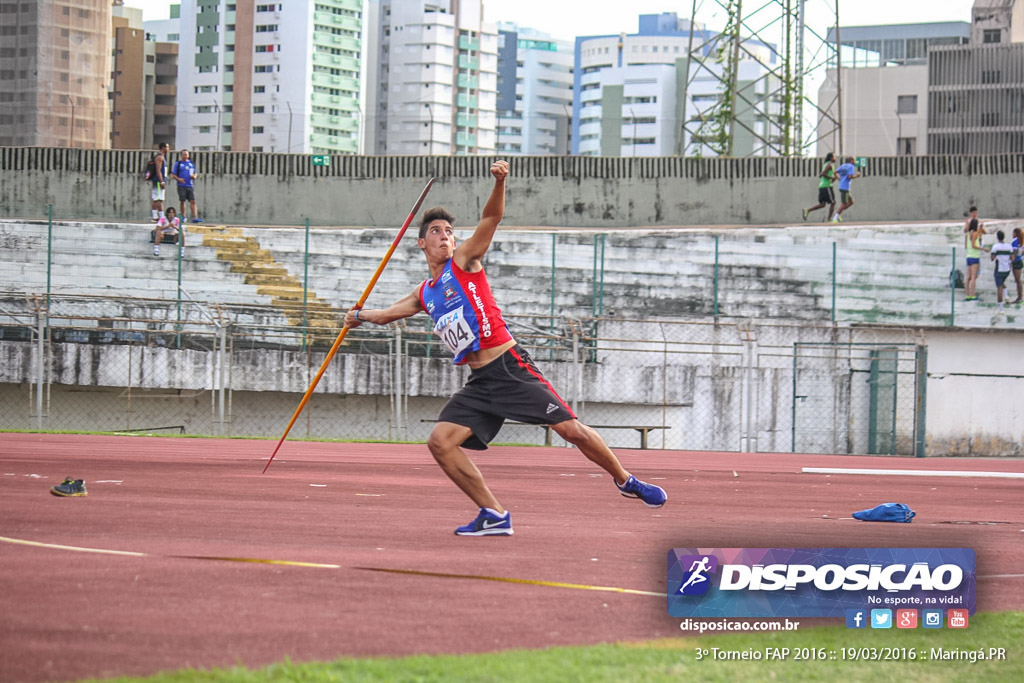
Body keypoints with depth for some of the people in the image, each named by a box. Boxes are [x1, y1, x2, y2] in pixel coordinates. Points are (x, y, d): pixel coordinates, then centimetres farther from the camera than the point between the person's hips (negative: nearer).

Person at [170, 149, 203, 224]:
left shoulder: (191, 163, 16)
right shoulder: (178, 163, 4)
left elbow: (195, 174, 23)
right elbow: (173, 175, 2)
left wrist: (195, 176, -2)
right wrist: (178, 179, -16)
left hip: (190, 186, 3)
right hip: (182, 186, -3)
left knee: (193, 201, -7)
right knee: (182, 201, 0)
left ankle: (195, 217, -13)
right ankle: (184, 217, 10)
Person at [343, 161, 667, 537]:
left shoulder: (464, 260, 2)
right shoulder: (424, 294, 18)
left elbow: (492, 217, -13)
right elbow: (389, 313, 39)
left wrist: (499, 183, -27)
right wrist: (361, 315, 34)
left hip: (511, 368, -6)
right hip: (479, 383, 6)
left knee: (571, 429, -10)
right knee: (440, 441, -11)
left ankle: (625, 480, 13)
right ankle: (494, 515, -5)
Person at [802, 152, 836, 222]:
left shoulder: (825, 165, 20)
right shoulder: (829, 165, -9)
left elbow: (820, 175, 25)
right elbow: (823, 174, -21)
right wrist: (832, 178, -12)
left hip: (821, 186, 9)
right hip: (827, 187, -9)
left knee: (822, 204, 6)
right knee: (832, 203, 0)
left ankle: (807, 211, -9)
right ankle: (828, 219, -3)